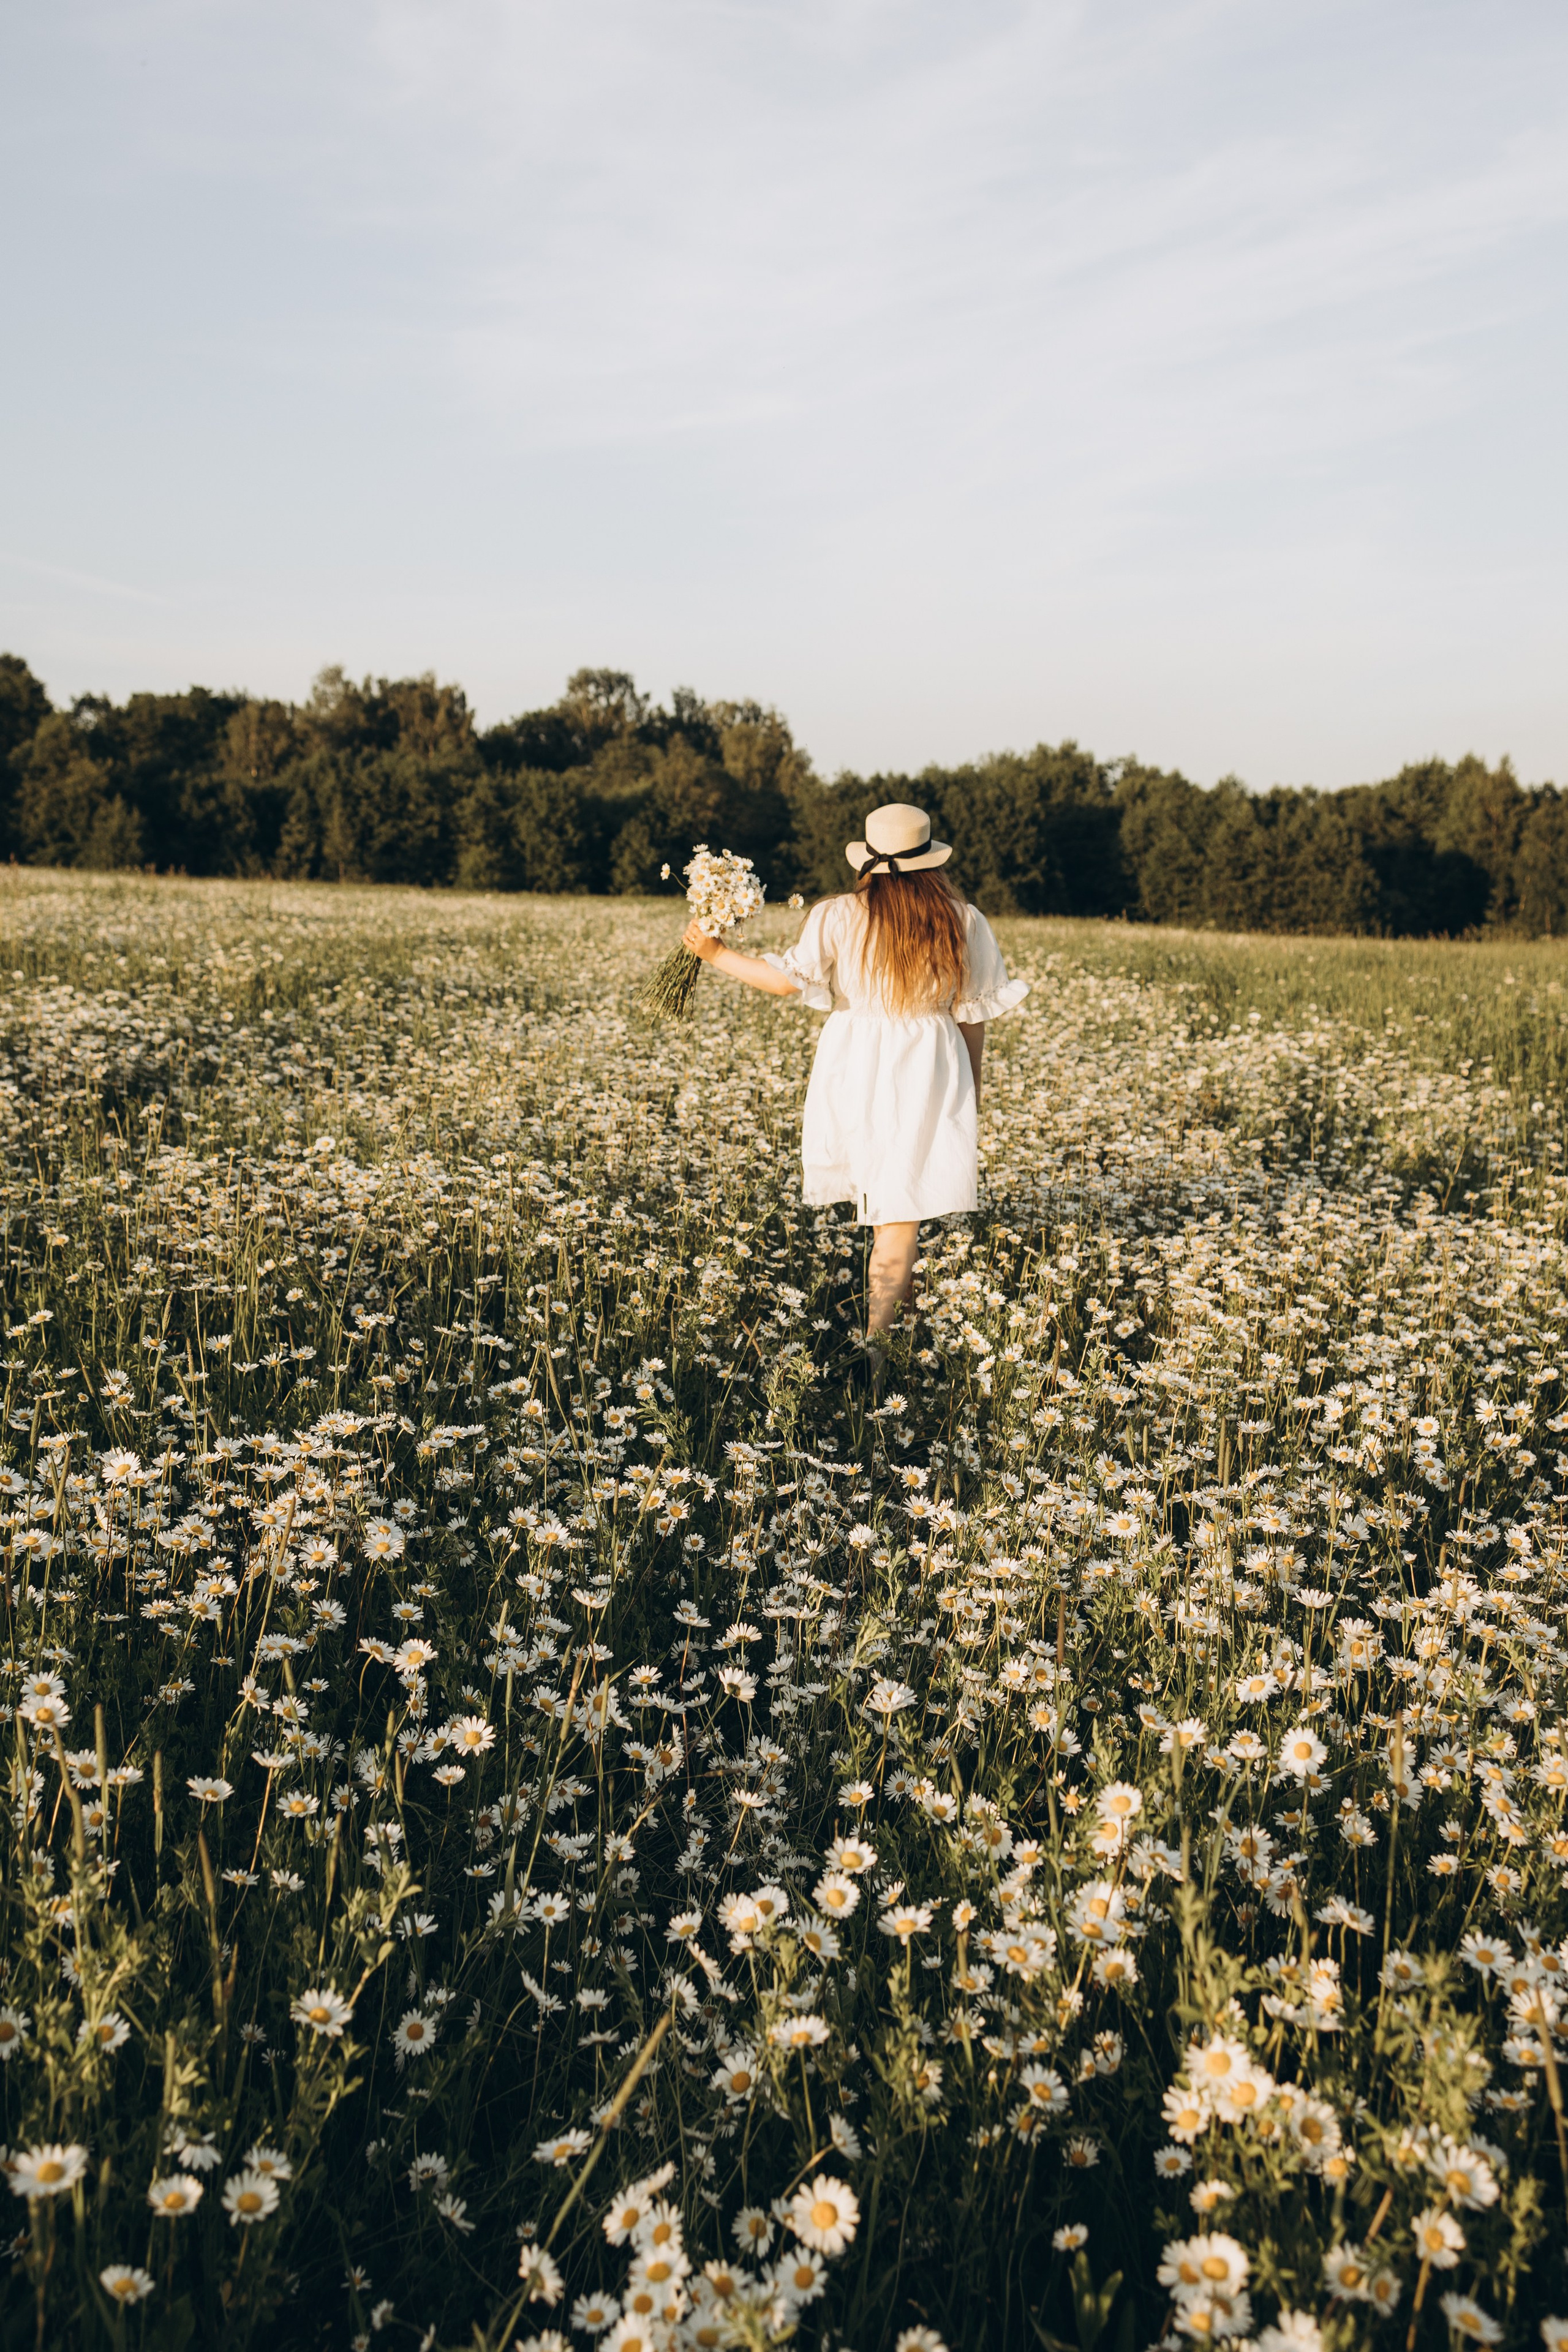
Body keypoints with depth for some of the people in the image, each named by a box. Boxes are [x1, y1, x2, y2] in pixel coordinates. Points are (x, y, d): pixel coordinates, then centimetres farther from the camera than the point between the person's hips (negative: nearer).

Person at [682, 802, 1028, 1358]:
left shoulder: (840, 916, -9)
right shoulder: (962, 920, -3)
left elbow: (787, 979, -15)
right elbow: (974, 1011, 2)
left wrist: (716, 954, -3)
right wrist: (973, 1082, 15)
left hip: (856, 1065, 1)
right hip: (926, 1072, -1)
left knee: (880, 1182, 24)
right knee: (903, 1202, -1)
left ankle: (903, 1289, 44)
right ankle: (876, 1333, -7)